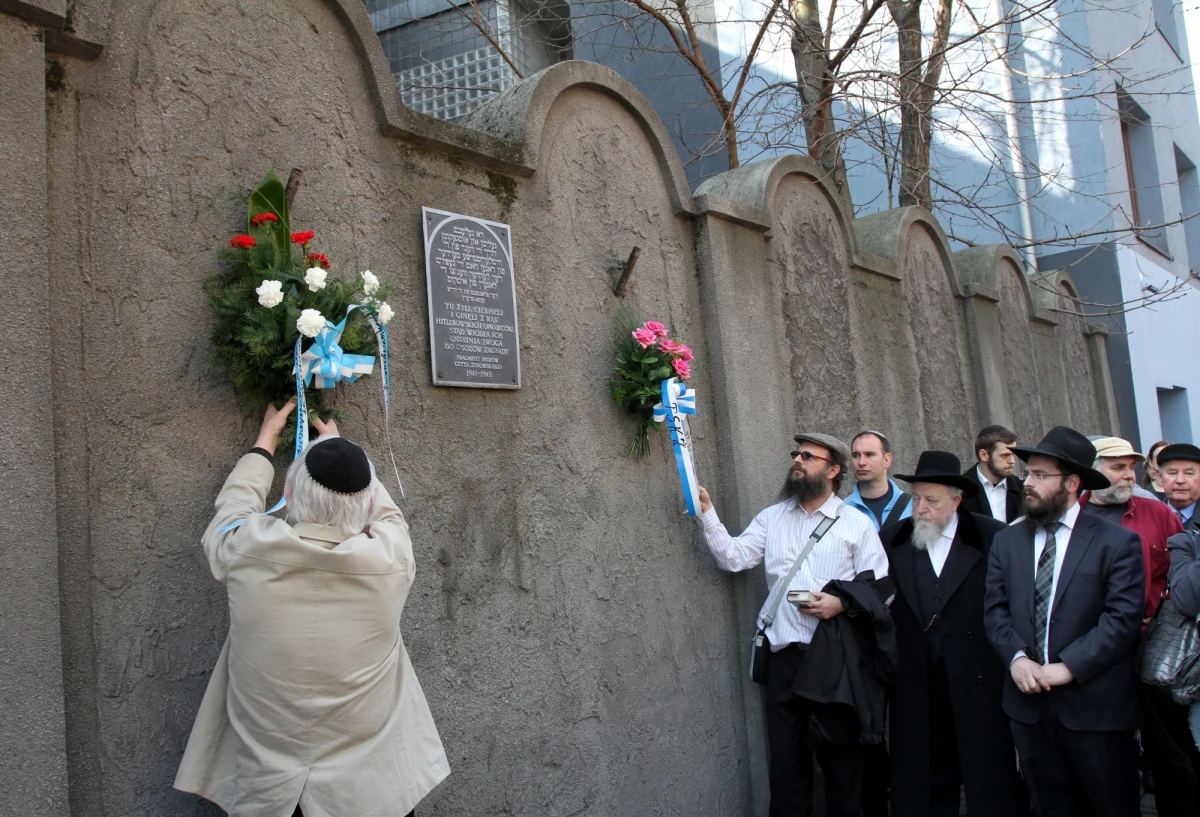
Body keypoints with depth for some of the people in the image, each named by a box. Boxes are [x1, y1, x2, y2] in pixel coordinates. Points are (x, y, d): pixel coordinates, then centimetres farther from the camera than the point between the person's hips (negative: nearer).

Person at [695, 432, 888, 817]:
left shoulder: (856, 523, 1)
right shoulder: (772, 518, 10)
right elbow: (733, 557, 0)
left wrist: (842, 602, -16)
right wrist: (707, 514, -9)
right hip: (785, 654, 3)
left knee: (841, 752, 8)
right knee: (786, 754, 9)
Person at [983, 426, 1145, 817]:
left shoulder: (1117, 542, -5)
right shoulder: (1006, 541, 8)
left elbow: (1124, 617, -12)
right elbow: (994, 609, 6)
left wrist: (1068, 667, -18)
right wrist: (1016, 657, -11)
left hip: (1095, 703, -3)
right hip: (1029, 702, 4)